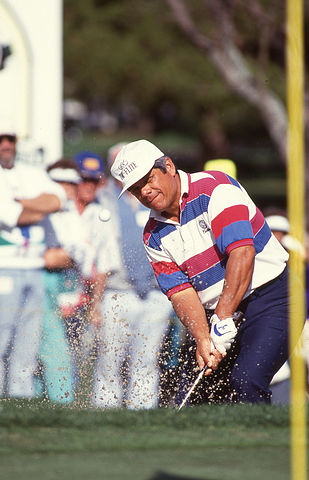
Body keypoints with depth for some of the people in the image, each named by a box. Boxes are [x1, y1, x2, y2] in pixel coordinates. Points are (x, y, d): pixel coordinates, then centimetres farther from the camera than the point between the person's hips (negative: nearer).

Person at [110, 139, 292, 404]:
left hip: (271, 296, -7)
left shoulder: (215, 187, -14)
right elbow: (182, 292, -3)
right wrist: (203, 338, -22)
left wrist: (223, 318, -27)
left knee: (245, 381, -24)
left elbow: (242, 253, -23)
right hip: (225, 317, 7)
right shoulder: (154, 237, 6)